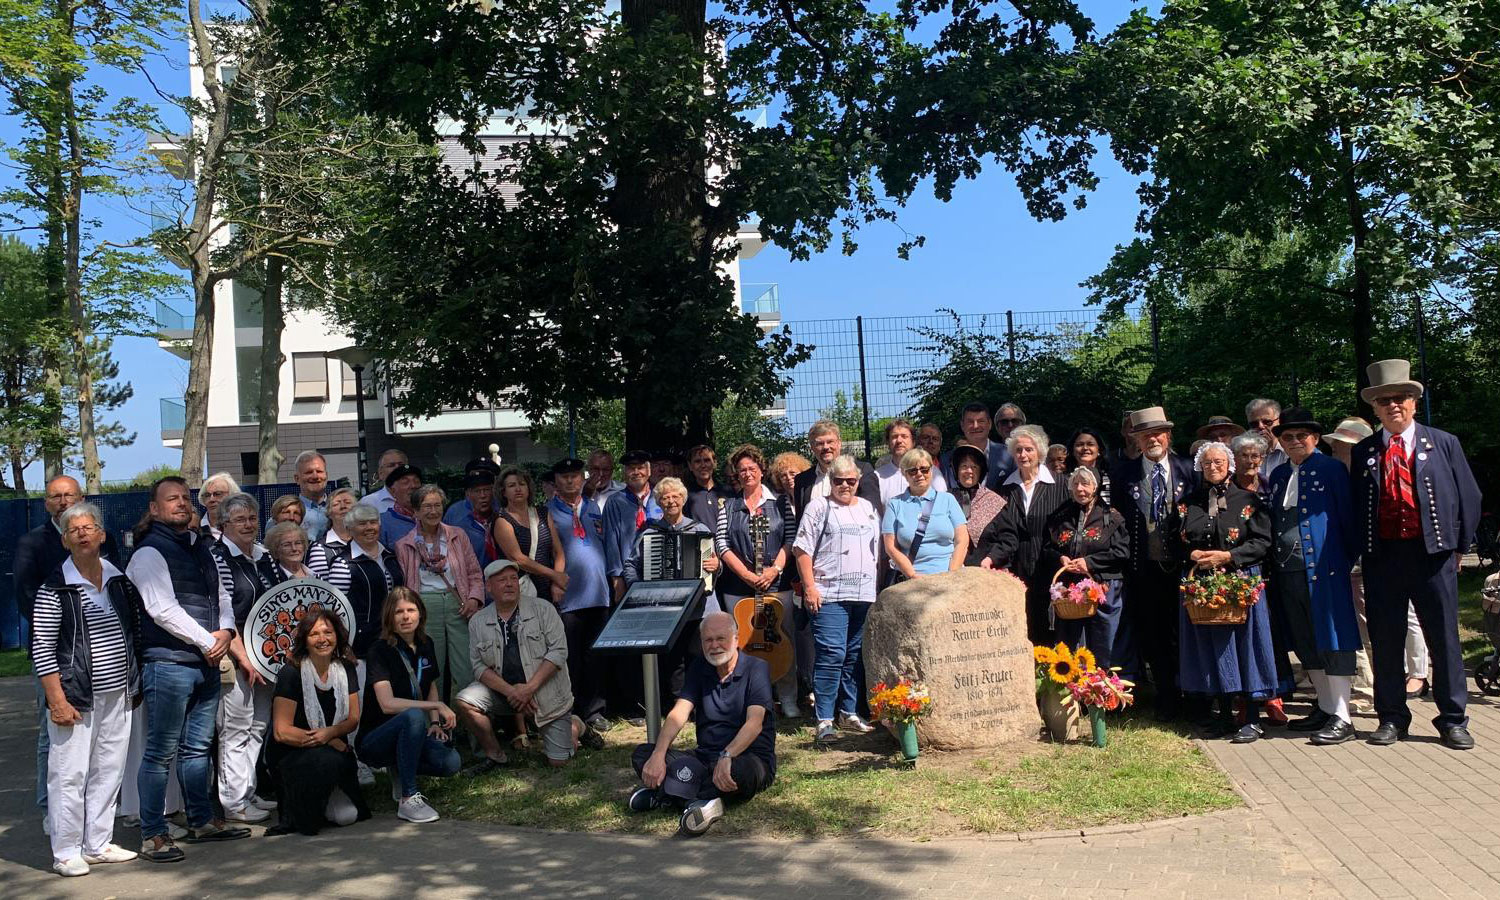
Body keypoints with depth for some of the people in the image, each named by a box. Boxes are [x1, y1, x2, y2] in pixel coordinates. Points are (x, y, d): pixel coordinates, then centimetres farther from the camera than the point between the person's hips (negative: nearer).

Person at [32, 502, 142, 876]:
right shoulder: (55, 588, -7)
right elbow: (42, 649, -9)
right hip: (76, 697, -5)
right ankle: (65, 853, 10)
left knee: (108, 771, 12)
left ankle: (98, 844, 24)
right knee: (69, 774, -1)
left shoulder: (120, 580, 8)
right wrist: (57, 701, -15)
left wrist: (136, 684, 13)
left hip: (117, 695, 5)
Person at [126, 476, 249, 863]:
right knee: (161, 752, -2)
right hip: (168, 663, -8)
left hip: (207, 662, 8)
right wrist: (207, 642, -13)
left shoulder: (201, 547, 17)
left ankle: (202, 821, 26)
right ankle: (152, 836, 6)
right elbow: (162, 609, -16)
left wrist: (226, 631, 0)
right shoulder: (149, 552, -7)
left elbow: (222, 594, 20)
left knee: (198, 747, 16)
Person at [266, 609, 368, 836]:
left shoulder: (346, 670, 2)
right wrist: (329, 742, -16)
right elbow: (282, 732, -16)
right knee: (327, 760, -36)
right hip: (290, 754, -4)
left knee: (348, 816, -15)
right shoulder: (291, 673, -13)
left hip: (335, 748, 4)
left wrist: (330, 732, -17)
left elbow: (353, 719, 5)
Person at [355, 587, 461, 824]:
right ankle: (408, 800, -27)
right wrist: (437, 706, -26)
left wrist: (435, 723, 2)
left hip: (410, 736, 6)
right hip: (374, 740, -6)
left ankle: (400, 771, 9)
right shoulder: (379, 650, -15)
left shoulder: (425, 645, 5)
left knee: (451, 762, -22)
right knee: (413, 716, -37)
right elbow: (387, 704, -25)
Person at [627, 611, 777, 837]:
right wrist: (659, 754, -20)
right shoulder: (700, 668, 9)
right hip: (705, 757, 5)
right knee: (642, 754, -11)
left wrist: (727, 757, -35)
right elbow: (679, 713, -4)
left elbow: (754, 723, -19)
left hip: (751, 757, -5)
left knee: (742, 770, -41)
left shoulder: (756, 668, -6)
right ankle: (699, 800, -31)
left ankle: (663, 793, -30)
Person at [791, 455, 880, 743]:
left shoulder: (868, 508, 18)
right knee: (831, 654, -11)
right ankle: (824, 720, -7)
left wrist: (878, 585, 15)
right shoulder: (818, 507, 2)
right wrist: (809, 587, -11)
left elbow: (877, 550, 23)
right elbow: (802, 549, -3)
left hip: (864, 595, 5)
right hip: (829, 595, -5)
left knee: (855, 656, 11)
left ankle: (849, 713, 22)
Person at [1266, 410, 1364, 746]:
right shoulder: (1278, 476, 16)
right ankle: (1325, 708, 23)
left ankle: (1341, 718, -1)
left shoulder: (1332, 469, -2)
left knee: (1333, 641, -4)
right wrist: (1273, 566, 10)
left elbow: (1348, 517, -4)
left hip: (1325, 568, -6)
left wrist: (1351, 560, -9)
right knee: (1306, 643, 12)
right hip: (1287, 570, 6)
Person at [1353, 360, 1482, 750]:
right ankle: (1391, 717, 18)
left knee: (1444, 638, 4)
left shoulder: (1444, 443, 6)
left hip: (1433, 553, -1)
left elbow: (1468, 496, 7)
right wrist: (1362, 549, 3)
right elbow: (1356, 505, 9)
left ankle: (1453, 720, 15)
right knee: (1385, 640, 6)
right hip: (1382, 555, 1)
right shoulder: (1364, 452, 8)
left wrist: (1459, 546, 5)